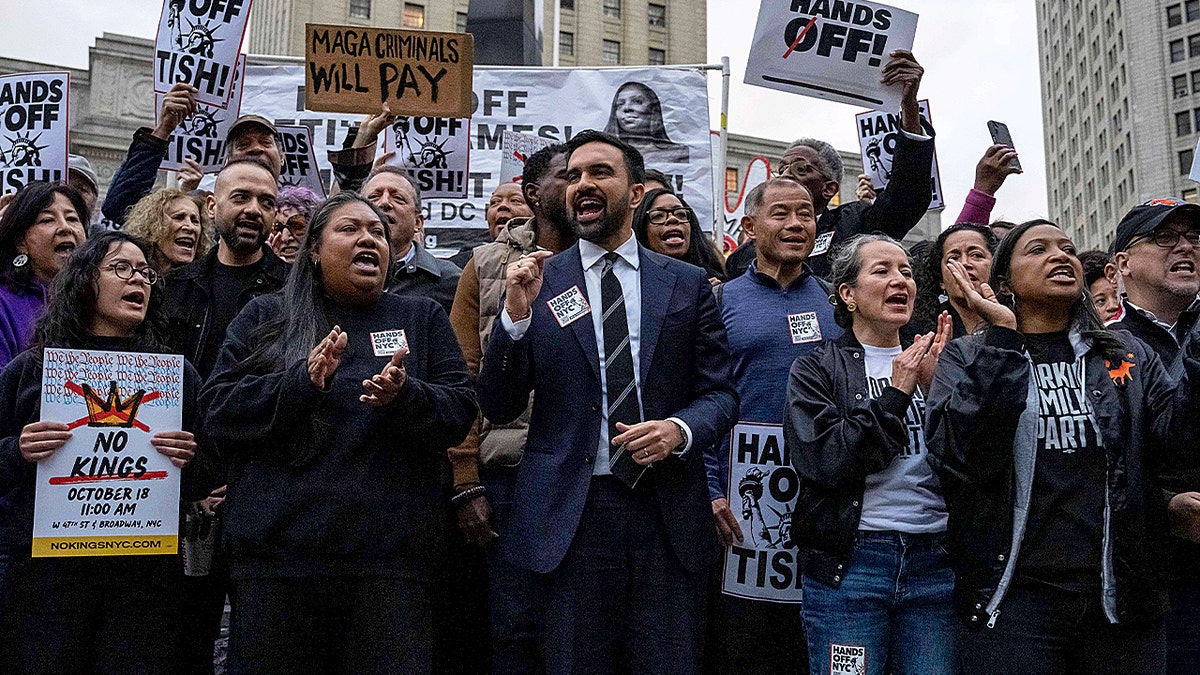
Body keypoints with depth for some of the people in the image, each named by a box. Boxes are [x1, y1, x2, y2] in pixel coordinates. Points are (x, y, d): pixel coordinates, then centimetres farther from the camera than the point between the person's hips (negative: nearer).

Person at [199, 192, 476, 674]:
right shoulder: (263, 320, 12)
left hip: (389, 555, 0)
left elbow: (460, 411, 4)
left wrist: (404, 397, -16)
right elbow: (217, 411, 1)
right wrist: (301, 383, -14)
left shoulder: (422, 319, 13)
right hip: (276, 551, 0)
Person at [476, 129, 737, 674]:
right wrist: (516, 315, -13)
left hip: (667, 512, 1)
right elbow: (497, 408, 1)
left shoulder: (688, 284, 8)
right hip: (570, 517, 0)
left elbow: (720, 391, 8)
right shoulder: (538, 282, 5)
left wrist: (680, 429, -13)